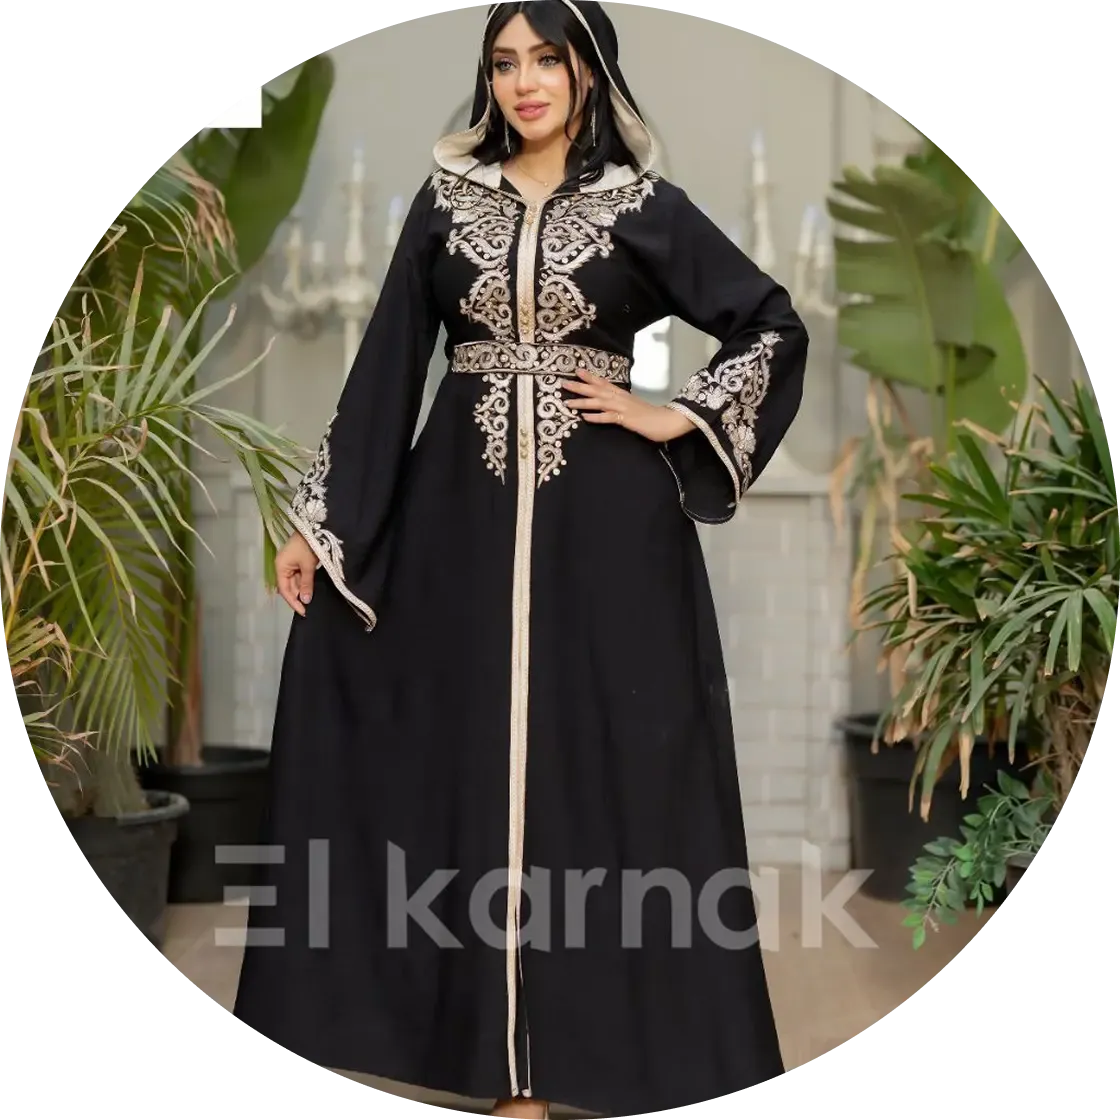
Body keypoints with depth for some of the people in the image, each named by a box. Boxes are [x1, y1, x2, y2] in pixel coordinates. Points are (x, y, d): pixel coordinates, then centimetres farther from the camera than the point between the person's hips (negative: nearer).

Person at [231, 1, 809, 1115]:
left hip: (603, 517, -2)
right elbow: (387, 360, 4)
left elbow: (776, 326, 5)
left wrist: (678, 420, -3)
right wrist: (315, 517, 1)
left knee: (597, 756, 0)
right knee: (476, 757, 4)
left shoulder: (644, 206, 2)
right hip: (461, 510, 2)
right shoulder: (447, 199, 7)